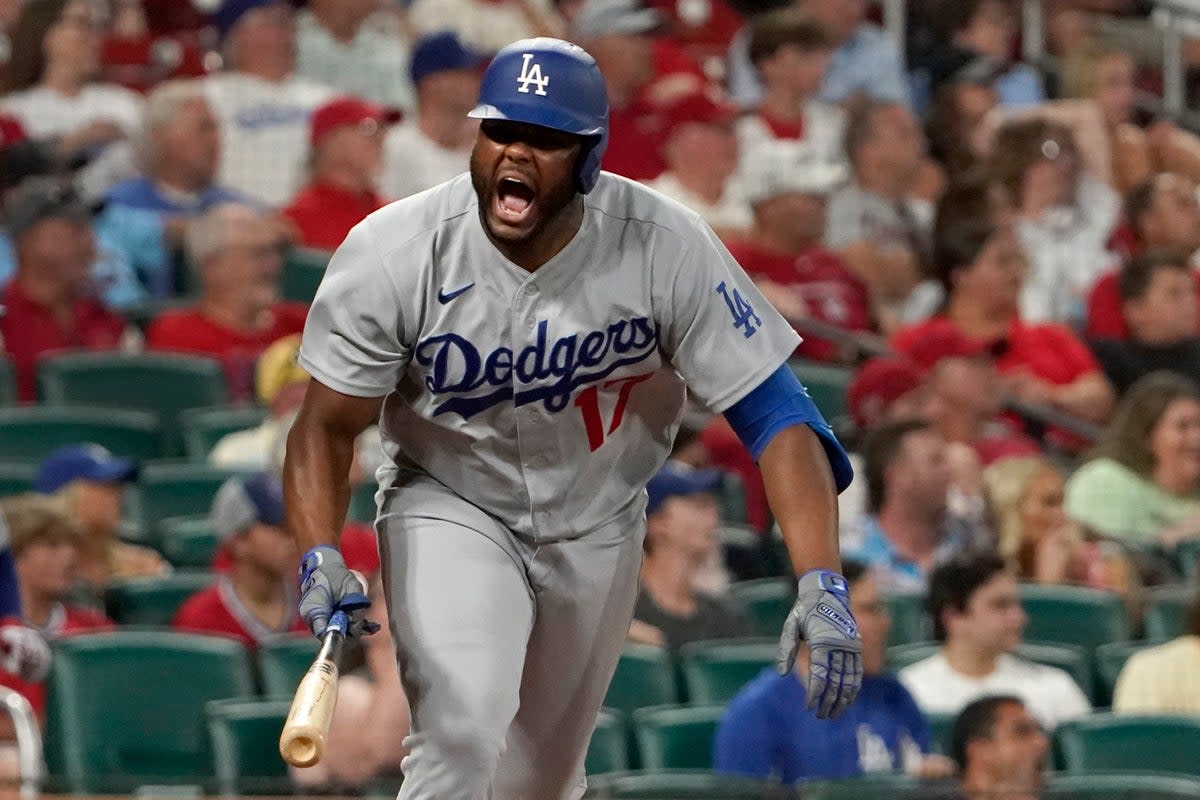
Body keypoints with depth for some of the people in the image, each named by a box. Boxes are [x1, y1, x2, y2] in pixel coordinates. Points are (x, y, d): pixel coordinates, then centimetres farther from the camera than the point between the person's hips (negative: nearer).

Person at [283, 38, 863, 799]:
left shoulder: (668, 248, -25)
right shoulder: (391, 255, -24)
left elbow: (773, 410, -24)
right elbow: (328, 425, -13)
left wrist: (822, 584, -35)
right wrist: (320, 557, -32)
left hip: (598, 528, 2)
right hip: (449, 508, -2)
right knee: (464, 735, -25)